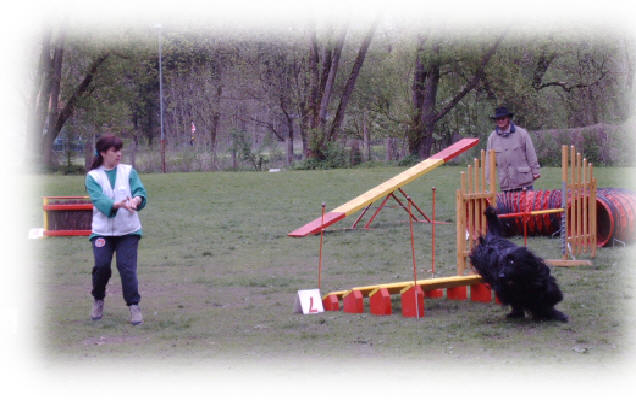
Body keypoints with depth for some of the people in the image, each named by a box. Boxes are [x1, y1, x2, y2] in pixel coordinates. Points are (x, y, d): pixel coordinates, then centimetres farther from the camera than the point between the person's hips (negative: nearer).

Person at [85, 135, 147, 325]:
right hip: (102, 229, -1)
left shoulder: (129, 172, 7)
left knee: (127, 266, -10)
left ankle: (134, 306, -2)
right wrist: (119, 204, -33)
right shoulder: (93, 176, 2)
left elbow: (141, 192, -6)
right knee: (101, 265, -10)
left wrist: (136, 200, -31)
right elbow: (99, 199, -15)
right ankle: (98, 300, 16)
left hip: (128, 230, 1)